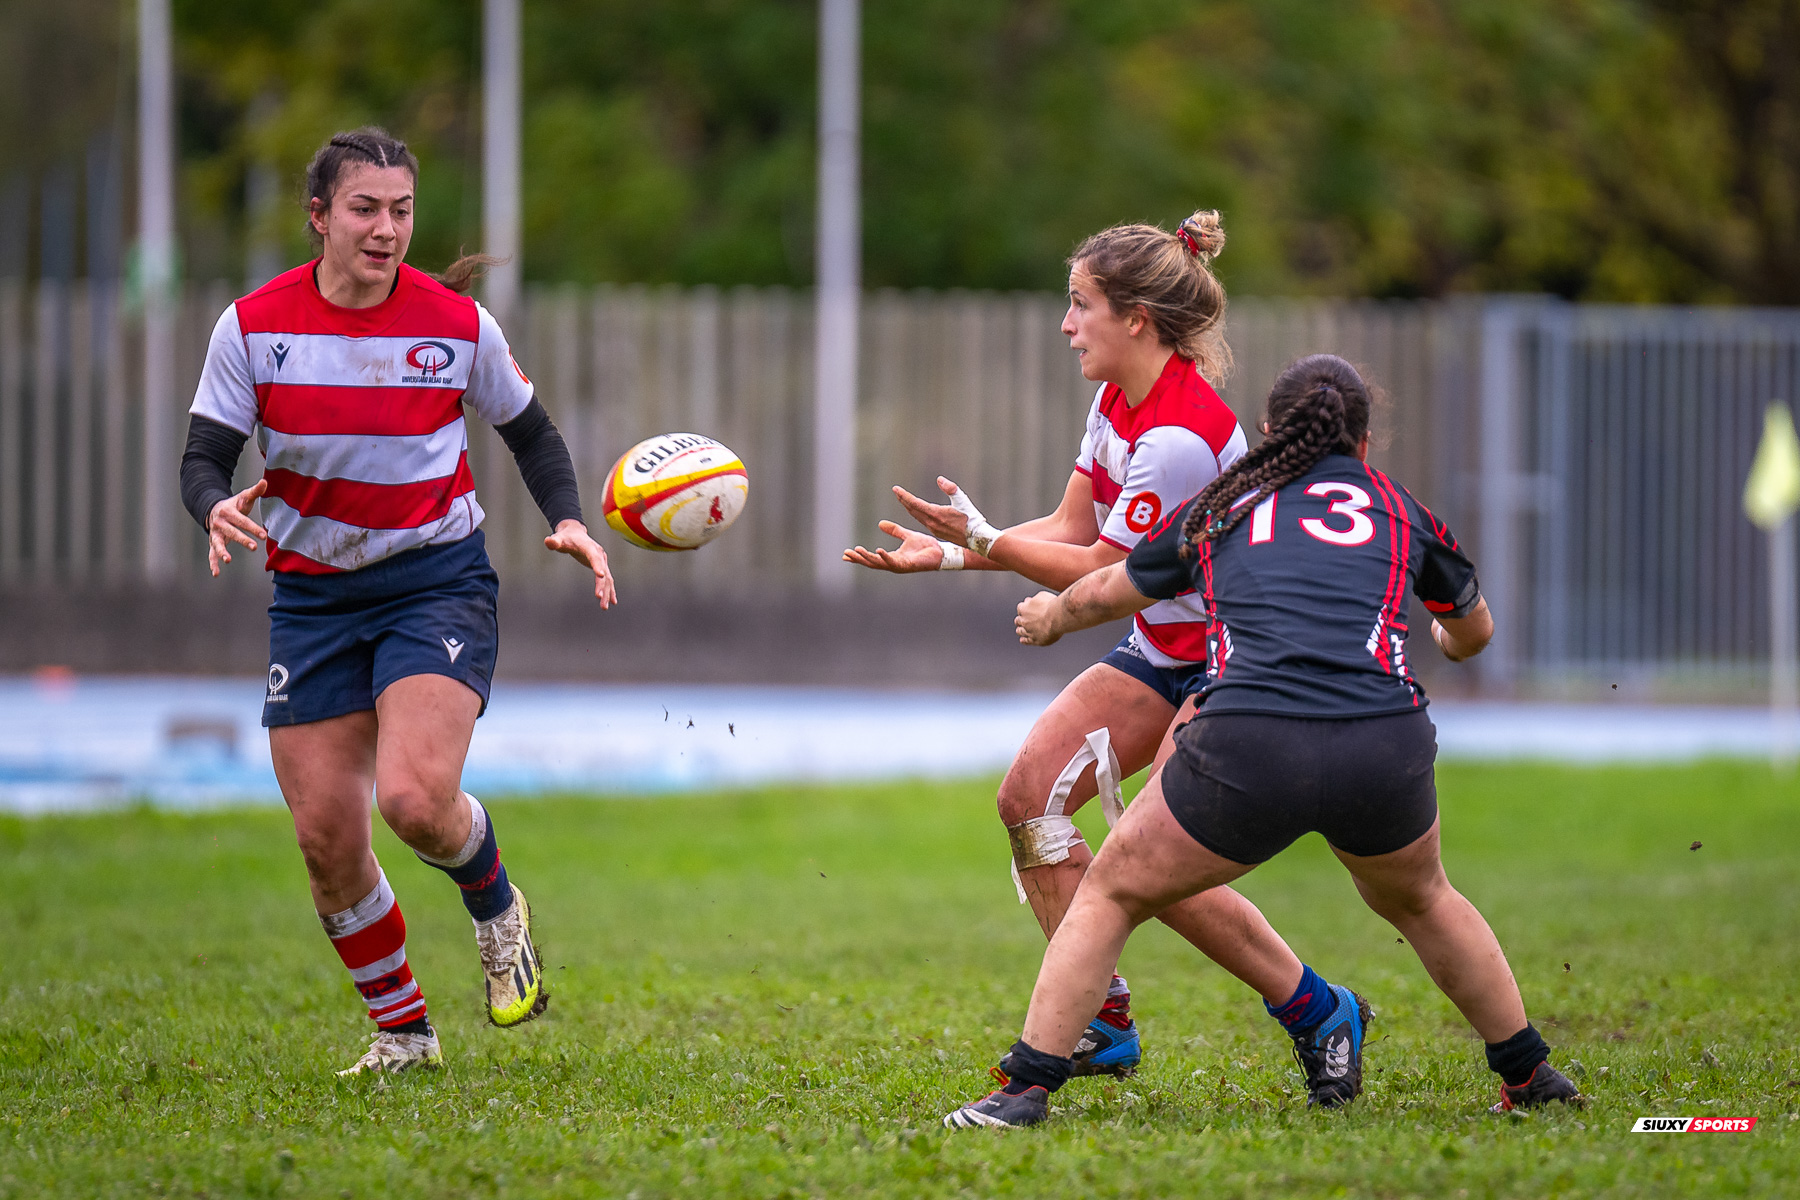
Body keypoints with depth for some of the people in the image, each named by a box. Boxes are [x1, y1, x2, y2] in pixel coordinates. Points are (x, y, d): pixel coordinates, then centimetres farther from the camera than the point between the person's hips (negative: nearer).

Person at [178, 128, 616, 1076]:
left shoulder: (456, 324, -6)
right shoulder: (254, 325, -6)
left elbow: (530, 432, 9)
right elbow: (204, 457, -4)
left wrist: (568, 521, -7)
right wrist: (218, 509, -27)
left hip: (437, 580, -2)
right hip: (312, 596, 2)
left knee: (415, 798, -23)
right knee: (325, 839, -1)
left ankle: (497, 912, 11)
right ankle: (402, 1030, 19)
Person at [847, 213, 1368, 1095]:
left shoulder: (1181, 436, -27)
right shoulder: (1119, 396, 2)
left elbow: (1103, 573, -21)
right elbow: (1073, 527, 6)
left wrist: (982, 538, -18)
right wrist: (952, 555, -2)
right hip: (1161, 649, 10)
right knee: (1029, 794, -3)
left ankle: (1318, 1012, 2)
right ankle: (1104, 1024, 3)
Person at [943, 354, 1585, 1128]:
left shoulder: (1219, 510, 23)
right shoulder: (1399, 510, 23)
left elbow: (1107, 592, 40)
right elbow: (1474, 632, 41)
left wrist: (1048, 620, 62)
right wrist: (1446, 639, 66)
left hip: (1247, 747, -2)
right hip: (1385, 754, 2)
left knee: (1110, 894, 18)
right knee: (1421, 901, 32)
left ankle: (1026, 1089, 8)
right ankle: (1529, 1074, 38)